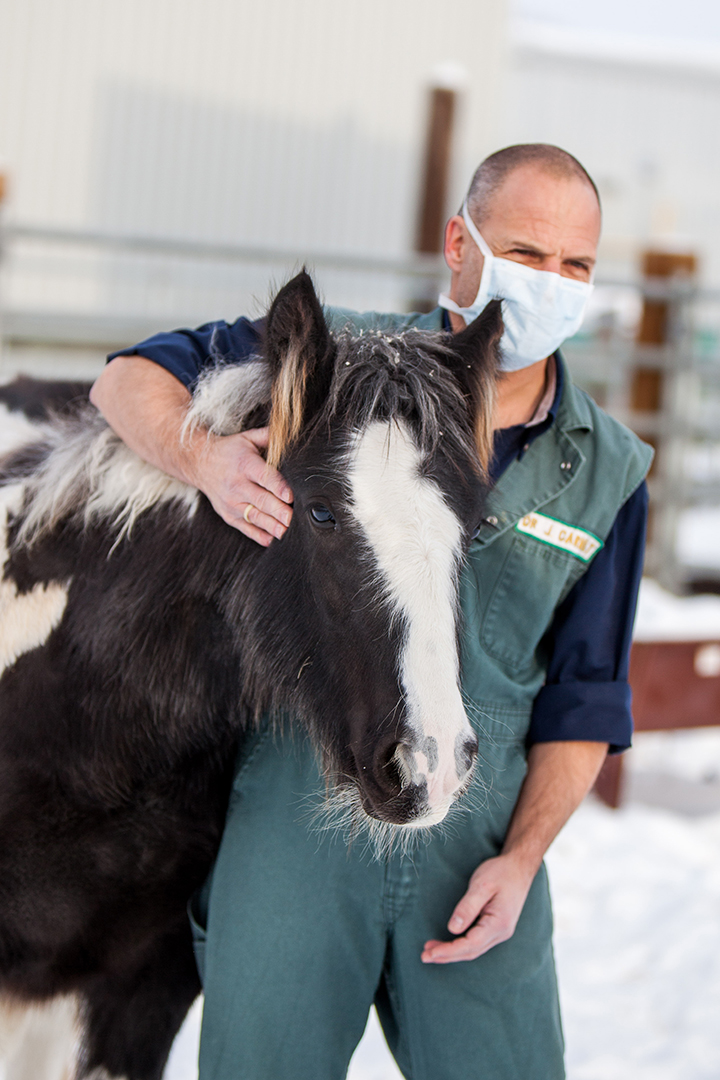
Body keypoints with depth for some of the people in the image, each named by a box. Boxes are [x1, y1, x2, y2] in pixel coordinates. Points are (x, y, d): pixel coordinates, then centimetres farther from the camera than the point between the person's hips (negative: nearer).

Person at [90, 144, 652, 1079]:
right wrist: (205, 458, -19)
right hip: (297, 808, -2)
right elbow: (131, 379, 3)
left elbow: (584, 697, 9)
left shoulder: (609, 473, 6)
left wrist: (522, 858, -3)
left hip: (478, 841, 2)